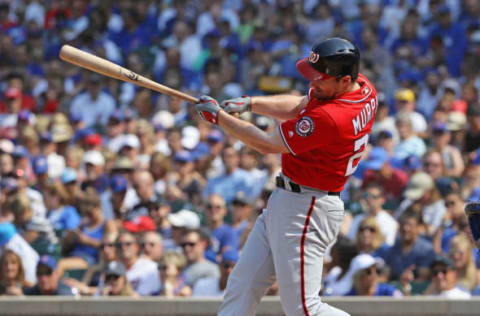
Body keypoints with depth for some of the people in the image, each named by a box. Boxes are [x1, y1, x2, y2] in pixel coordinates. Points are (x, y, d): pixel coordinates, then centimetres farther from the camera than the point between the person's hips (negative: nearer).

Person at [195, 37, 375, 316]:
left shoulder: (329, 118, -29)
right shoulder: (364, 88, 0)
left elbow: (267, 144, -17)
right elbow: (297, 107, 17)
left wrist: (218, 116, -6)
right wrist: (249, 103, 5)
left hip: (305, 211, -11)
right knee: (242, 285, 11)